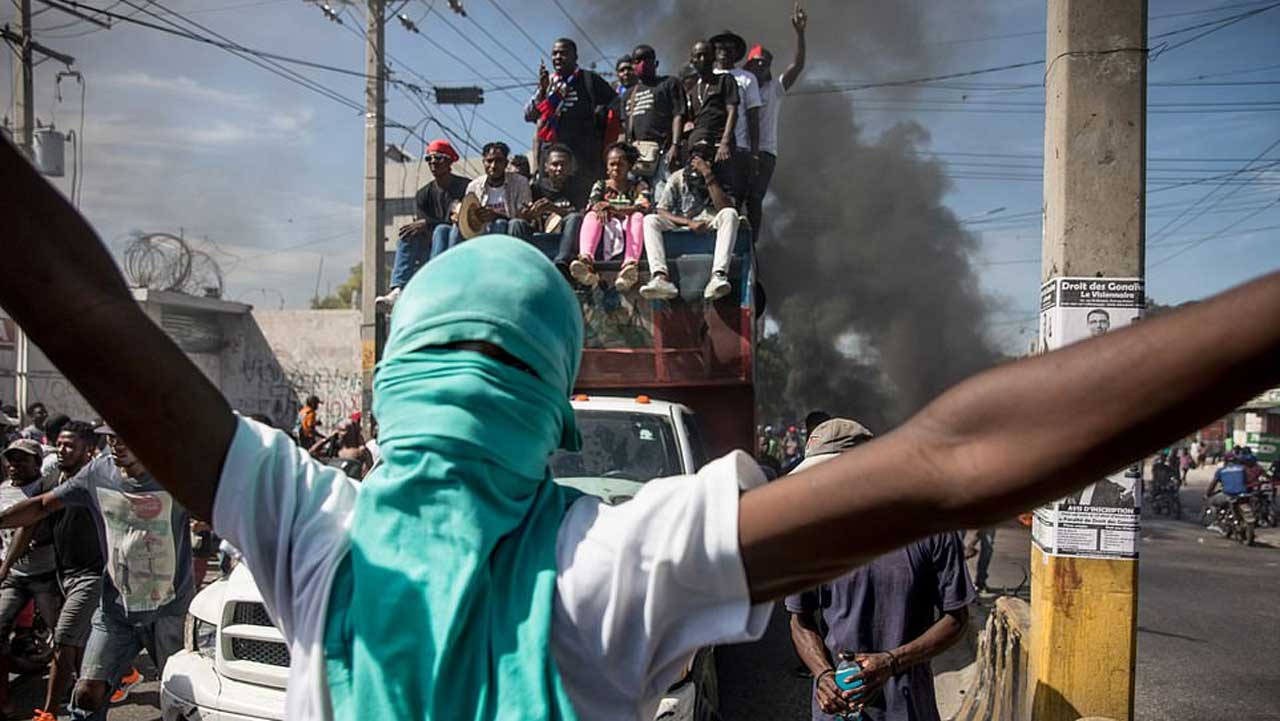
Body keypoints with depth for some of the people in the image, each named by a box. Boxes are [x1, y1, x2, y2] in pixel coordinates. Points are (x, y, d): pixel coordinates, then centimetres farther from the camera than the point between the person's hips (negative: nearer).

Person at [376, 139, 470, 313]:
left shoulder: (465, 187, -4)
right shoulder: (424, 194, 12)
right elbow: (422, 220, -1)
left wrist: (427, 224, -23)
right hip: (432, 246, 5)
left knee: (441, 230, -33)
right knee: (409, 236, -22)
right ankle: (397, 291, -41)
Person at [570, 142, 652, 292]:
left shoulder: (639, 186, 16)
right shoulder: (600, 186, 20)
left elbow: (644, 207, -6)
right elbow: (592, 205, 0)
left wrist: (614, 208, -23)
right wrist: (600, 209, -27)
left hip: (629, 229, -1)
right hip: (606, 230, 1)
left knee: (638, 216, -30)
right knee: (592, 216, -26)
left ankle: (630, 264, -58)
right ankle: (586, 259, -56)